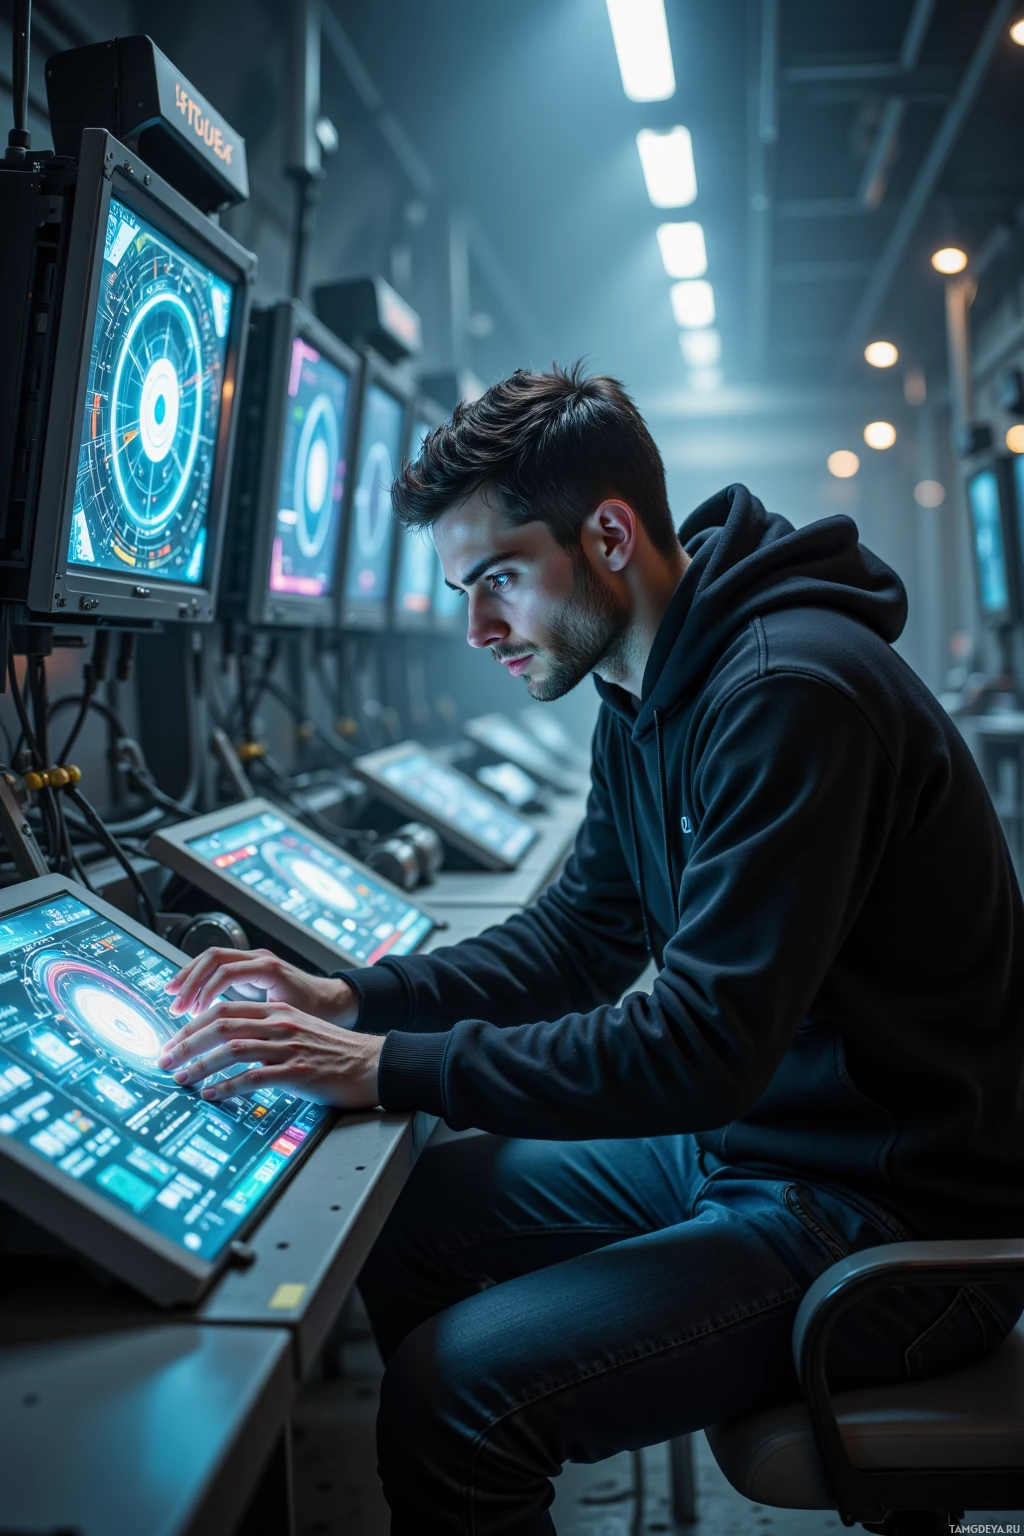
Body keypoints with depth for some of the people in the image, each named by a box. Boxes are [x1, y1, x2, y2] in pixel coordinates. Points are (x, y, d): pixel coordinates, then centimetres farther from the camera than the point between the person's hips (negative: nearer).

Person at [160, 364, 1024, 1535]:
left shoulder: (791, 695, -26)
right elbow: (581, 935, 11)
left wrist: (393, 1067, -24)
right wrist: (352, 999, -1)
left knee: (457, 1391, -21)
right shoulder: (647, 696, 6)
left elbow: (702, 1048, -28)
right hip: (736, 1133, 9)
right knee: (398, 1216, 8)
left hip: (896, 1214, -9)